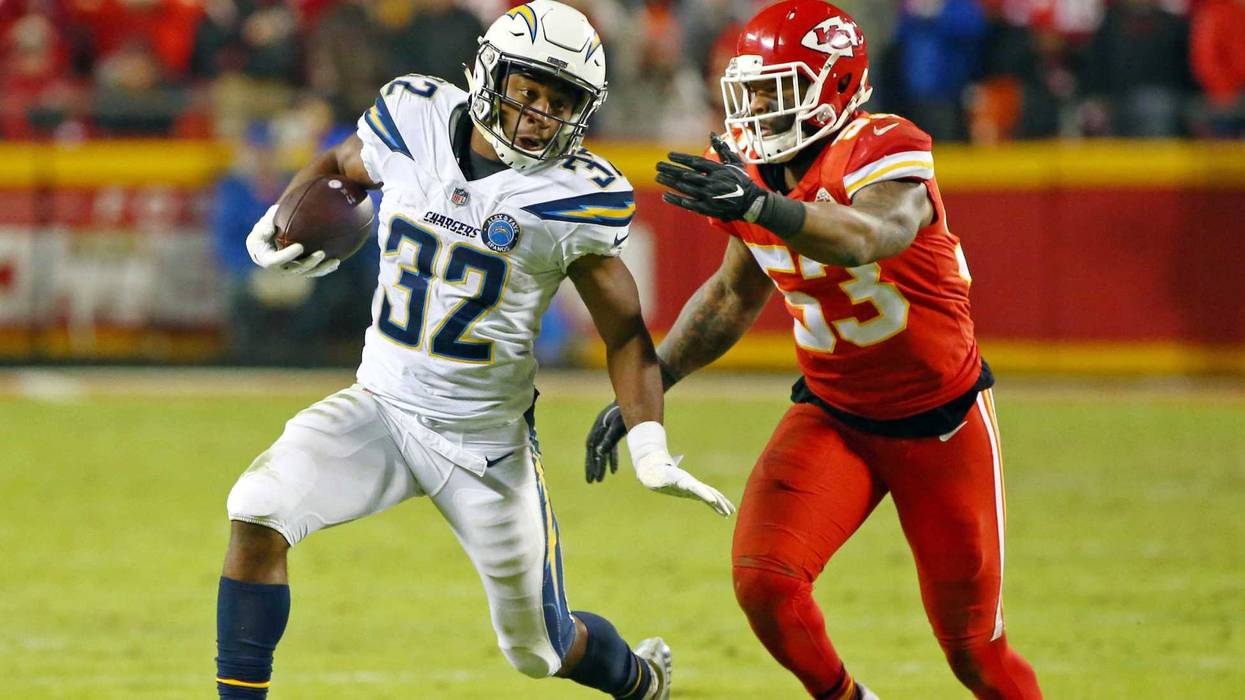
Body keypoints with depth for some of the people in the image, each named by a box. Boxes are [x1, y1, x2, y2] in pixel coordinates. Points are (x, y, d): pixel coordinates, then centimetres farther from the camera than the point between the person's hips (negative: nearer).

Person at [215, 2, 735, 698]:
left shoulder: (574, 197, -14)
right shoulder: (417, 120, -7)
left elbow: (626, 332, -5)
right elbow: (340, 165, 15)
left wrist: (651, 451, -18)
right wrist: (285, 219, -5)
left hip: (487, 442, -2)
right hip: (382, 407, 2)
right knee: (259, 516, -24)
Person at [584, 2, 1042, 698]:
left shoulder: (882, 152, -25)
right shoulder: (751, 175, -4)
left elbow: (869, 236, -49)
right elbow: (733, 297, 14)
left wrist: (760, 206, -65)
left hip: (941, 424, -5)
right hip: (832, 416, 5)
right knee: (763, 580, -19)